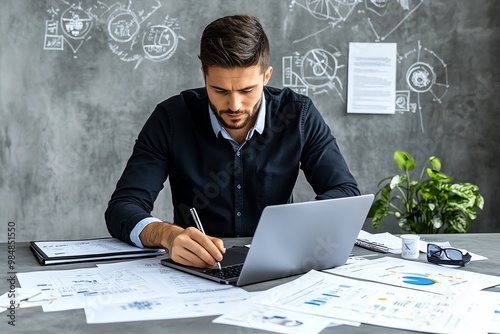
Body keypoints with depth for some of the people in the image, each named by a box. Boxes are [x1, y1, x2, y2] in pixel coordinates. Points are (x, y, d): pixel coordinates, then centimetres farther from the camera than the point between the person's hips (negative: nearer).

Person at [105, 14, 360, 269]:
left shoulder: (298, 115, -8)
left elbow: (346, 193, -7)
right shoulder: (171, 119, -12)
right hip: (196, 267, 0)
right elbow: (122, 208, -16)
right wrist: (168, 235, -38)